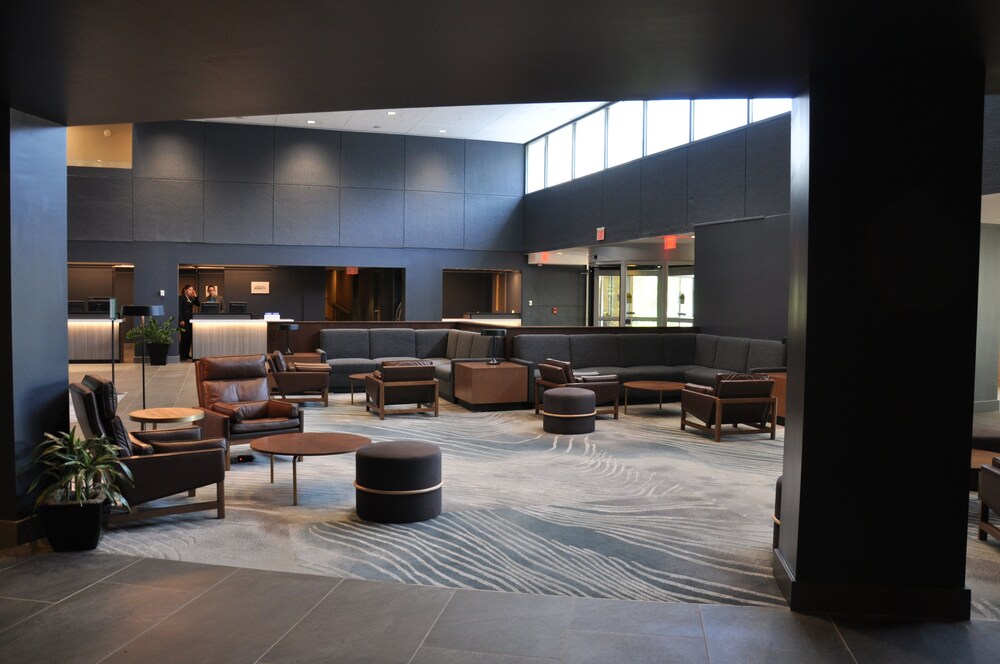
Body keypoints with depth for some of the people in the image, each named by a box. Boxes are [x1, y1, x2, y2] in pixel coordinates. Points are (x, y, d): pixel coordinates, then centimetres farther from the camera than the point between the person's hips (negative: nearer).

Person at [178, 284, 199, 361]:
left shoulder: (191, 298, 15)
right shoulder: (181, 298, -6)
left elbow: (198, 304, 11)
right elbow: (179, 309, -12)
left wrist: (195, 296, 1)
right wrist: (181, 320, -18)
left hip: (190, 320, 7)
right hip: (184, 320, -7)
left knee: (189, 337, 7)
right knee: (184, 337, -6)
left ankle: (187, 354, 14)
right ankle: (182, 355, -1)